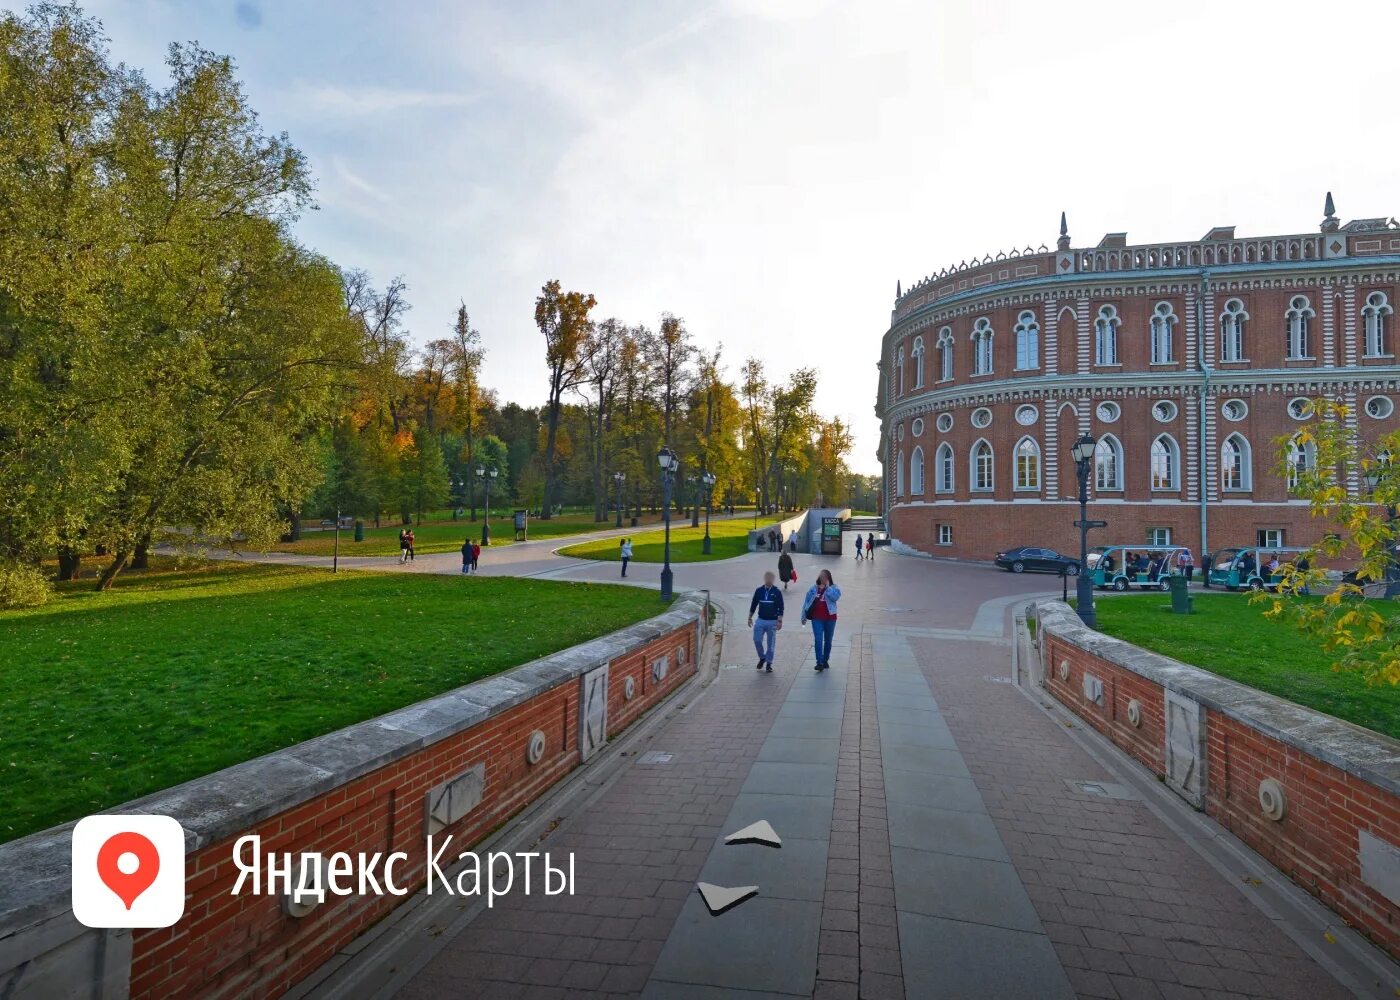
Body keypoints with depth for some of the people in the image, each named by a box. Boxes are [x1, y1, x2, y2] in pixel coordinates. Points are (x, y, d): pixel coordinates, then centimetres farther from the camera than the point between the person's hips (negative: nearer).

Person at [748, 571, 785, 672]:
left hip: (772, 621, -2)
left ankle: (769, 663, 14)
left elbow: (780, 608, -3)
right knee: (757, 640, -7)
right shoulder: (759, 591, 3)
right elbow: (753, 605, 10)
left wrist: (780, 620, -10)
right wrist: (750, 618, 9)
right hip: (761, 620, 2)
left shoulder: (777, 592, -3)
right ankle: (762, 658, 17)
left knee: (771, 644, 3)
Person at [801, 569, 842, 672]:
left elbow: (835, 597, -22)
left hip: (830, 618, 0)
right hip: (817, 618, 0)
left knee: (828, 640, 12)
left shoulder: (834, 588, 0)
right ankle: (819, 662, -11)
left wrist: (828, 587, -17)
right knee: (818, 640, -11)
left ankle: (826, 661, 27)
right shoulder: (813, 588, 3)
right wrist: (804, 616, 8)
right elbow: (806, 602, 8)